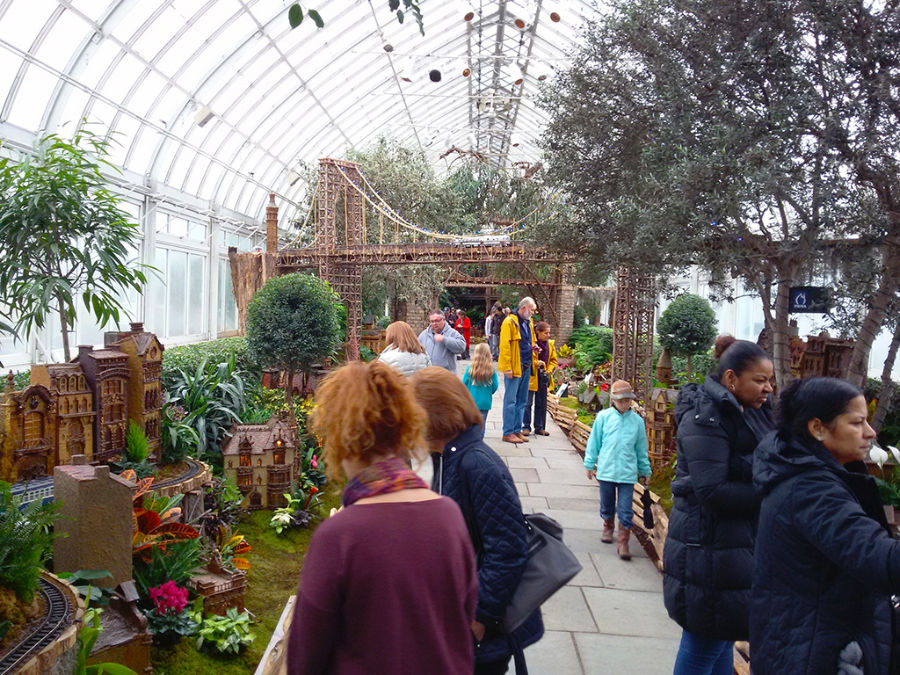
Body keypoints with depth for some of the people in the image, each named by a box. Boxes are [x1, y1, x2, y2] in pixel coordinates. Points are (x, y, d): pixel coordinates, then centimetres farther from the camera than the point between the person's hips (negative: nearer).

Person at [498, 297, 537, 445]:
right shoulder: (510, 322, -11)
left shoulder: (529, 323, 15)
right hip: (514, 368, -8)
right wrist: (507, 368, -19)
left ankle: (517, 430, 20)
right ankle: (508, 433, 3)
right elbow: (504, 346, -15)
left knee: (522, 401, 12)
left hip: (526, 368, 8)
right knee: (511, 401, -4)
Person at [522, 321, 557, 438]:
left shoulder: (550, 344, 7)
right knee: (528, 402, 0)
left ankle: (539, 427, 20)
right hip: (532, 376, -5)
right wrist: (536, 363, -21)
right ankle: (526, 427, 9)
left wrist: (549, 370, 0)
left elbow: (553, 360, 15)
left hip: (544, 376, 5)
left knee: (541, 403, 11)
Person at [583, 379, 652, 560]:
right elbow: (594, 442, 5)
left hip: (627, 472, 0)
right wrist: (590, 464, 8)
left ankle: (623, 543, 7)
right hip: (606, 470, 0)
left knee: (625, 510, -2)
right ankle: (608, 528, 42)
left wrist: (645, 471, 18)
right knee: (607, 505, 17)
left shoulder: (637, 421, 0)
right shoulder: (603, 417, -4)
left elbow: (641, 449, 11)